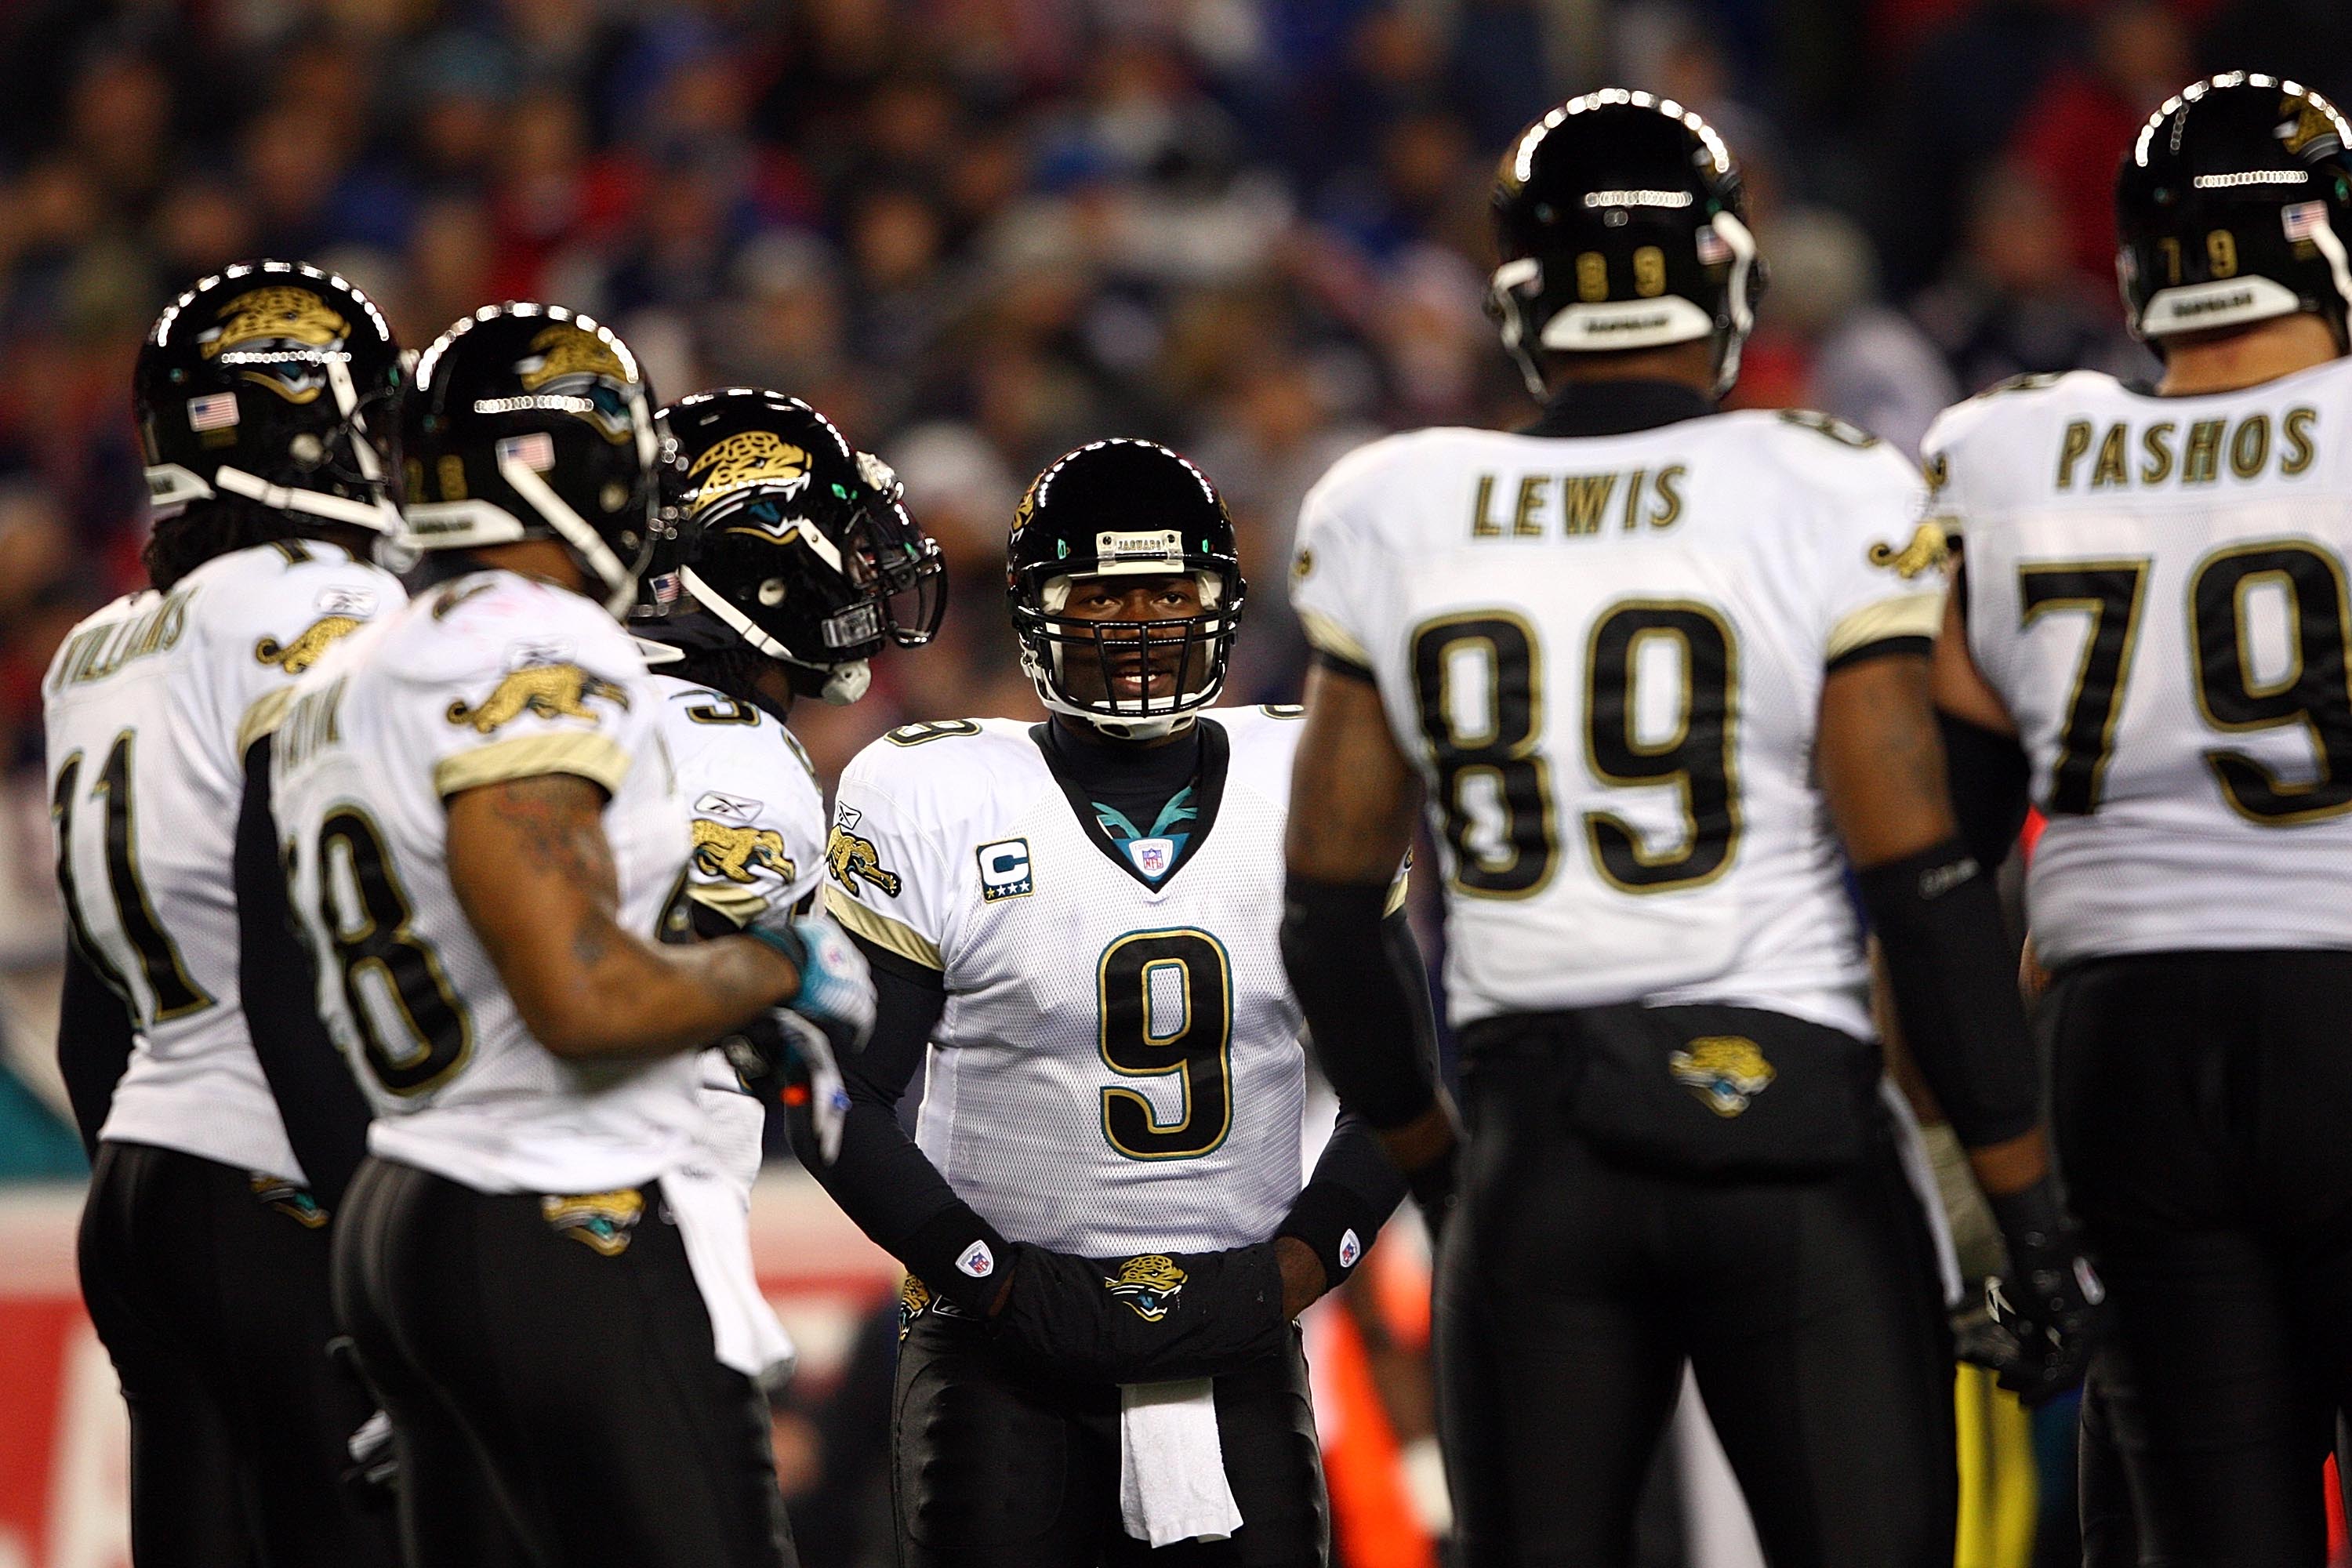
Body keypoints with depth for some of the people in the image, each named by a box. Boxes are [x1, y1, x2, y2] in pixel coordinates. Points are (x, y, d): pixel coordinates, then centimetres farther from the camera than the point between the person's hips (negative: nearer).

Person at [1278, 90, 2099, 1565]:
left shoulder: (1394, 522, 4)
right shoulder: (1827, 506, -7)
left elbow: (1329, 911, 8)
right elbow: (1923, 886, -9)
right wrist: (2030, 1207, -3)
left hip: (1537, 1161, 3)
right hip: (1788, 1125, -3)